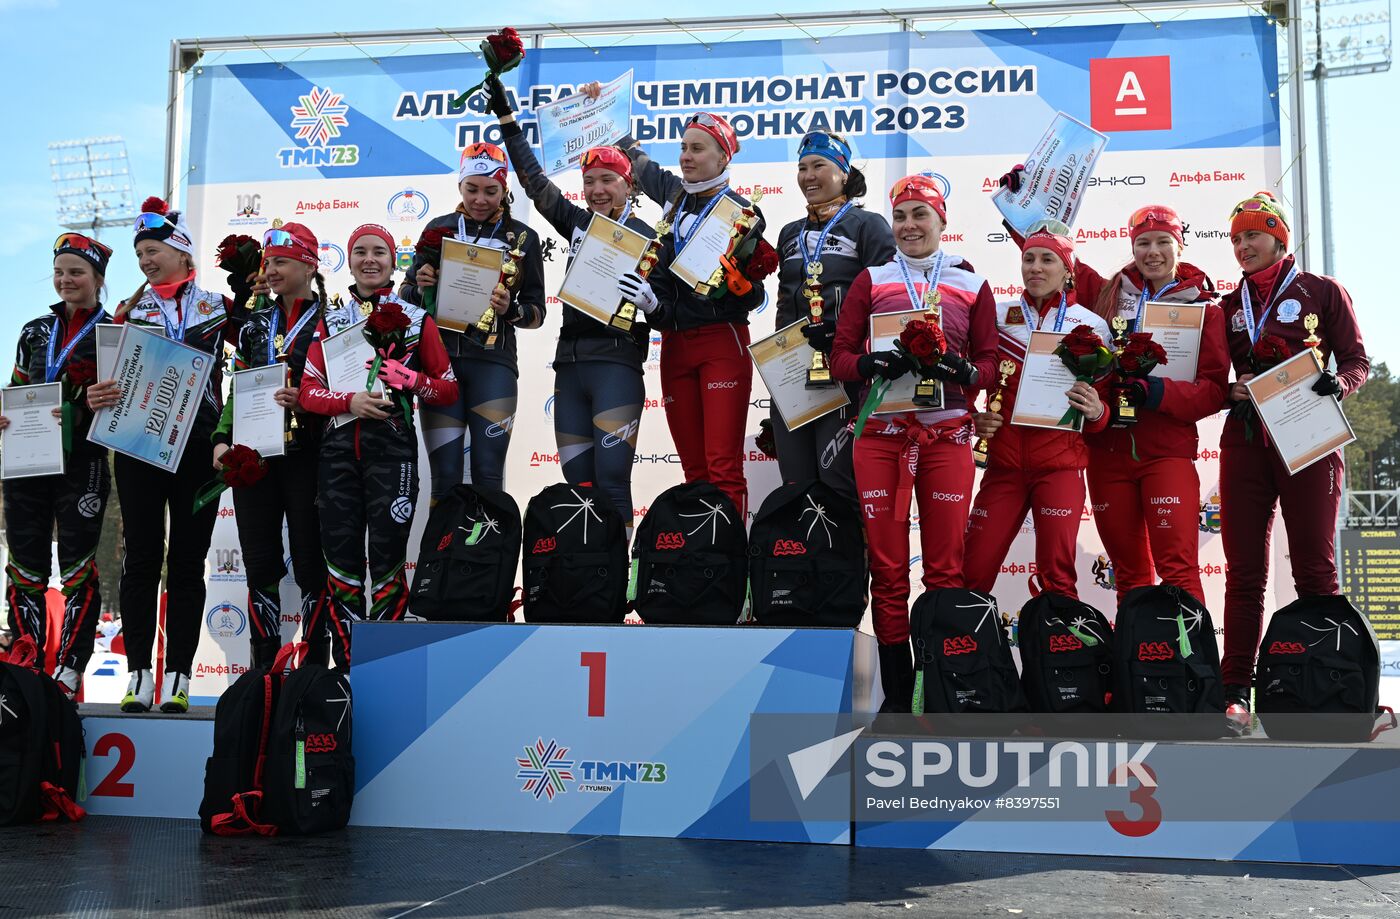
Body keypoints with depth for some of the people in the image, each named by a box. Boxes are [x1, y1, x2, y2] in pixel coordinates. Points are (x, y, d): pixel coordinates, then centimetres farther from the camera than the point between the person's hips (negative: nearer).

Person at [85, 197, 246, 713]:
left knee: (188, 560, 2)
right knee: (142, 556, 0)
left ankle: (178, 677, 5)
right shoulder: (131, 311, 13)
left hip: (198, 446, -1)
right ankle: (138, 674, 5)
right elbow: (111, 375, 7)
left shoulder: (218, 307, 9)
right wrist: (97, 396, -14)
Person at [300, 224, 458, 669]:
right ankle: (345, 665, 10)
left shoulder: (416, 319, 8)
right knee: (340, 552, 3)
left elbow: (449, 390, 8)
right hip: (338, 445, 3)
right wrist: (351, 401, -13)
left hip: (391, 444, -3)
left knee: (387, 555, -3)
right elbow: (309, 390, 6)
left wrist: (411, 379, -12)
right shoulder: (331, 322, 15)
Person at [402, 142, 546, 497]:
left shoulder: (522, 237, 9)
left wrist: (511, 310, -12)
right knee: (445, 476, -2)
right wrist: (419, 286, -6)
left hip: (493, 362, -1)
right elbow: (407, 296, 17)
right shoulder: (439, 228, 12)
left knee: (488, 475, -3)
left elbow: (537, 312, 9)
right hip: (439, 358, 1)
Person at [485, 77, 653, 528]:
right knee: (576, 483, 5)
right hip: (569, 362, 6)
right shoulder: (579, 224, 16)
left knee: (610, 481, -11)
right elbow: (535, 180, 18)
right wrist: (506, 116, 20)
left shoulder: (646, 237, 1)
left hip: (616, 363, -6)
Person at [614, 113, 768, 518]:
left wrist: (738, 282, -22)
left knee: (724, 470, -12)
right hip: (675, 344, 6)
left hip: (723, 343, -6)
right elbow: (636, 158, 33)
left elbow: (754, 297, -6)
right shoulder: (674, 196, 13)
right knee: (694, 471, 6)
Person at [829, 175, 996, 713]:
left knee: (946, 567, -1)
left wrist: (965, 371, -13)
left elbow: (990, 360, 9)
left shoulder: (972, 285, 12)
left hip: (947, 435, 0)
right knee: (887, 567, 0)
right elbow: (840, 356, 6)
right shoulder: (871, 281, 12)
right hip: (881, 433, 0)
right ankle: (896, 693, 8)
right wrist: (870, 364, -15)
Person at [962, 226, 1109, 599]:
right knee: (973, 574, 0)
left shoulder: (1092, 325, 5)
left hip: (1060, 463, -2)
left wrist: (1097, 411, -15)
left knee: (1057, 578, -5)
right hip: (1004, 461, 2)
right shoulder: (997, 317, 9)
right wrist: (975, 418, -3)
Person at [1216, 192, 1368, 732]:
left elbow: (1357, 360, 5)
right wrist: (1232, 391, -3)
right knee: (1244, 571, 1)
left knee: (1315, 568, -3)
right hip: (1245, 441, 3)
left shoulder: (1323, 292, 8)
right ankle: (1235, 692, 2)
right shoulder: (1230, 306, 17)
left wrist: (1337, 384, -16)